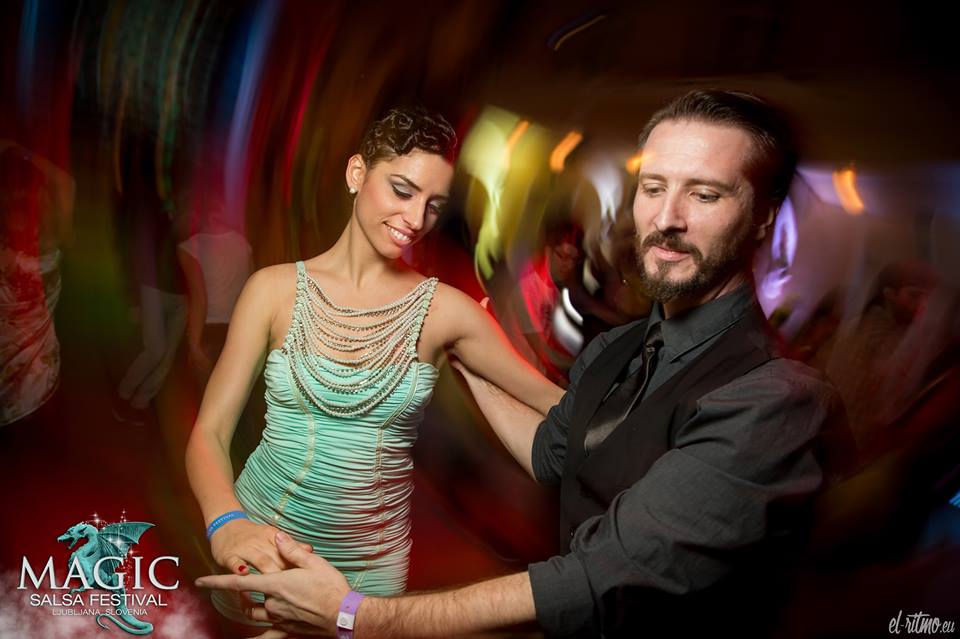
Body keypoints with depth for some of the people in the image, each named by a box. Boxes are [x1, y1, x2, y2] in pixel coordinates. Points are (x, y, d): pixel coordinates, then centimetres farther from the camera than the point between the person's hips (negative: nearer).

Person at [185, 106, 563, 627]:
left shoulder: (445, 310, -9)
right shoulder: (275, 289, -9)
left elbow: (550, 400, -4)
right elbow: (209, 433, -9)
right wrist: (226, 522, -26)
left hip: (372, 565, 0)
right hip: (261, 547, 0)